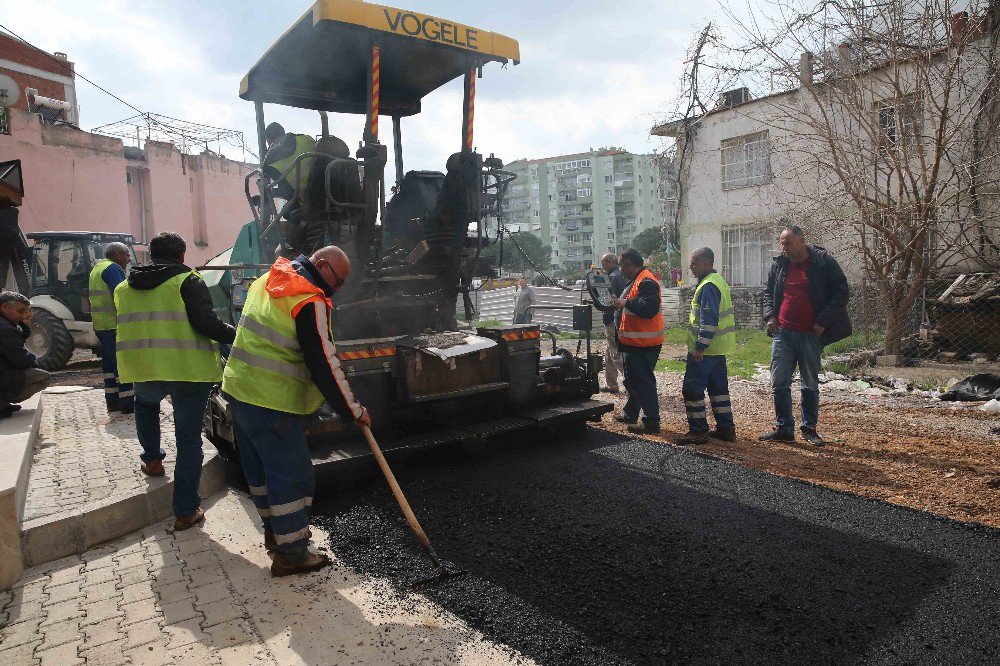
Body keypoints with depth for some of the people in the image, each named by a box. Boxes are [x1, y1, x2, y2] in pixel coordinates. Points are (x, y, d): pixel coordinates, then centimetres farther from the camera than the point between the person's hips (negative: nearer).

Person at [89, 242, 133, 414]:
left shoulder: (97, 268, 21)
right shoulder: (113, 268, -11)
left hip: (100, 325, 10)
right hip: (113, 324, -10)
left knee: (110, 364, 13)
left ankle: (112, 401, 17)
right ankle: (127, 403, -6)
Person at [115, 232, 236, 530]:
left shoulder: (124, 287, 13)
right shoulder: (188, 281, -6)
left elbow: (126, 329, 23)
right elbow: (206, 323, -17)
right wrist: (236, 335, -3)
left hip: (143, 371, 5)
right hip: (188, 371, -4)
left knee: (145, 404, 40)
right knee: (189, 440, 6)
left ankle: (152, 459, 41)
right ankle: (186, 511, 11)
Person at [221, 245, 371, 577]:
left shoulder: (267, 281, 11)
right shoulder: (310, 303, -19)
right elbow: (325, 367, -20)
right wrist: (355, 411, -11)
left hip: (239, 390, 10)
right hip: (272, 404, -10)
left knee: (260, 469, 21)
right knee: (292, 476, 1)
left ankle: (274, 530, 38)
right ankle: (291, 554, 10)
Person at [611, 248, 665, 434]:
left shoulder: (646, 282, -18)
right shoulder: (635, 281, 17)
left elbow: (650, 308, -31)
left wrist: (626, 303, -28)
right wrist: (619, 304, 15)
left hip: (643, 345, -11)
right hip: (633, 342, 11)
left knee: (643, 382, -6)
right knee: (632, 380, 21)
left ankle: (651, 422, 2)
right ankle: (630, 414, 35)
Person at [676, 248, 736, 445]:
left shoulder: (708, 286, -17)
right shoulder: (718, 280, 15)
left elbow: (709, 321, -24)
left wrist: (700, 347, -21)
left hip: (705, 349, -10)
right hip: (718, 348, 10)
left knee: (692, 388, -3)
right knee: (718, 387, 15)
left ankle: (698, 432, 2)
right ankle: (726, 428, 22)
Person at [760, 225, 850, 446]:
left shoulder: (823, 262, -5)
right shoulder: (779, 264, 8)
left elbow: (842, 292, -3)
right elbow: (768, 292, 20)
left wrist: (823, 321, -10)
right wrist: (769, 316, 3)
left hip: (810, 335, -3)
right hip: (783, 333, 3)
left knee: (810, 384, 9)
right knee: (779, 383, 1)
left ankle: (809, 428, 23)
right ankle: (783, 428, 12)